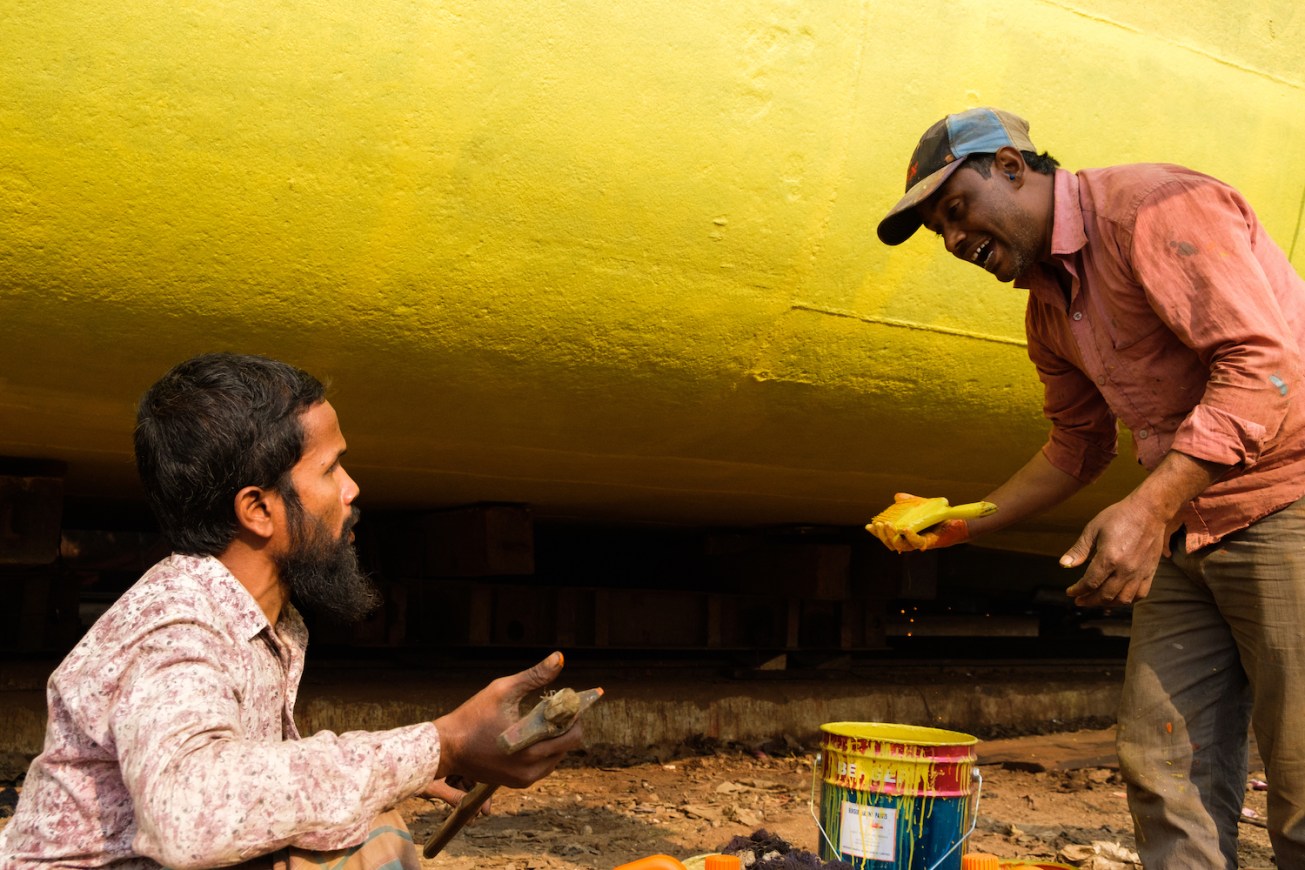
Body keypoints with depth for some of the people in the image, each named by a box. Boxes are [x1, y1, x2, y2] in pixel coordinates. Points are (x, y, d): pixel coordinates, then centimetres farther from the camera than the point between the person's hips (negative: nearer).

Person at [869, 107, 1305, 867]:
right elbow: (1079, 447, 22)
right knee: (1163, 766, 6)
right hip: (1188, 535, 9)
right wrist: (963, 524, 12)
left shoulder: (1153, 206, -15)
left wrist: (1151, 505, -30)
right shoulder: (1048, 306, 13)